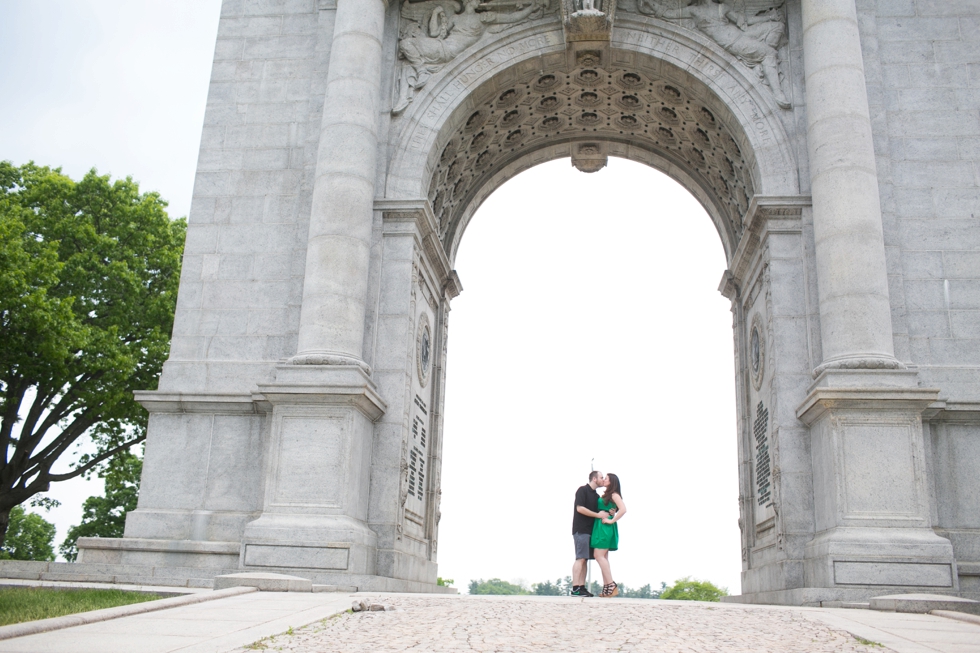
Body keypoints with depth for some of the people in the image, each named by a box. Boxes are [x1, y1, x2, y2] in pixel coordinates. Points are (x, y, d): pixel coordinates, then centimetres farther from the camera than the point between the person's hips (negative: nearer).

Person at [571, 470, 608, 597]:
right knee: (580, 558, -12)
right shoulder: (582, 490, -7)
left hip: (590, 530, 9)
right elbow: (580, 508, -16)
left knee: (585, 559, 5)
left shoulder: (596, 495, 19)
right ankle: (575, 588, -14)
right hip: (581, 529, -9)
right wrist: (597, 515, -16)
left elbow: (598, 511, 21)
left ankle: (582, 587, 5)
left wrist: (608, 513, -1)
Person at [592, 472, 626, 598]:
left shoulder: (614, 494, -6)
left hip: (605, 527, -9)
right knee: (603, 557, 6)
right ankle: (606, 588, 5)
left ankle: (612, 586, -13)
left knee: (599, 556, -13)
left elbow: (623, 509, -19)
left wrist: (612, 521, -17)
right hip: (600, 526, 9)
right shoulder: (605, 495, 19)